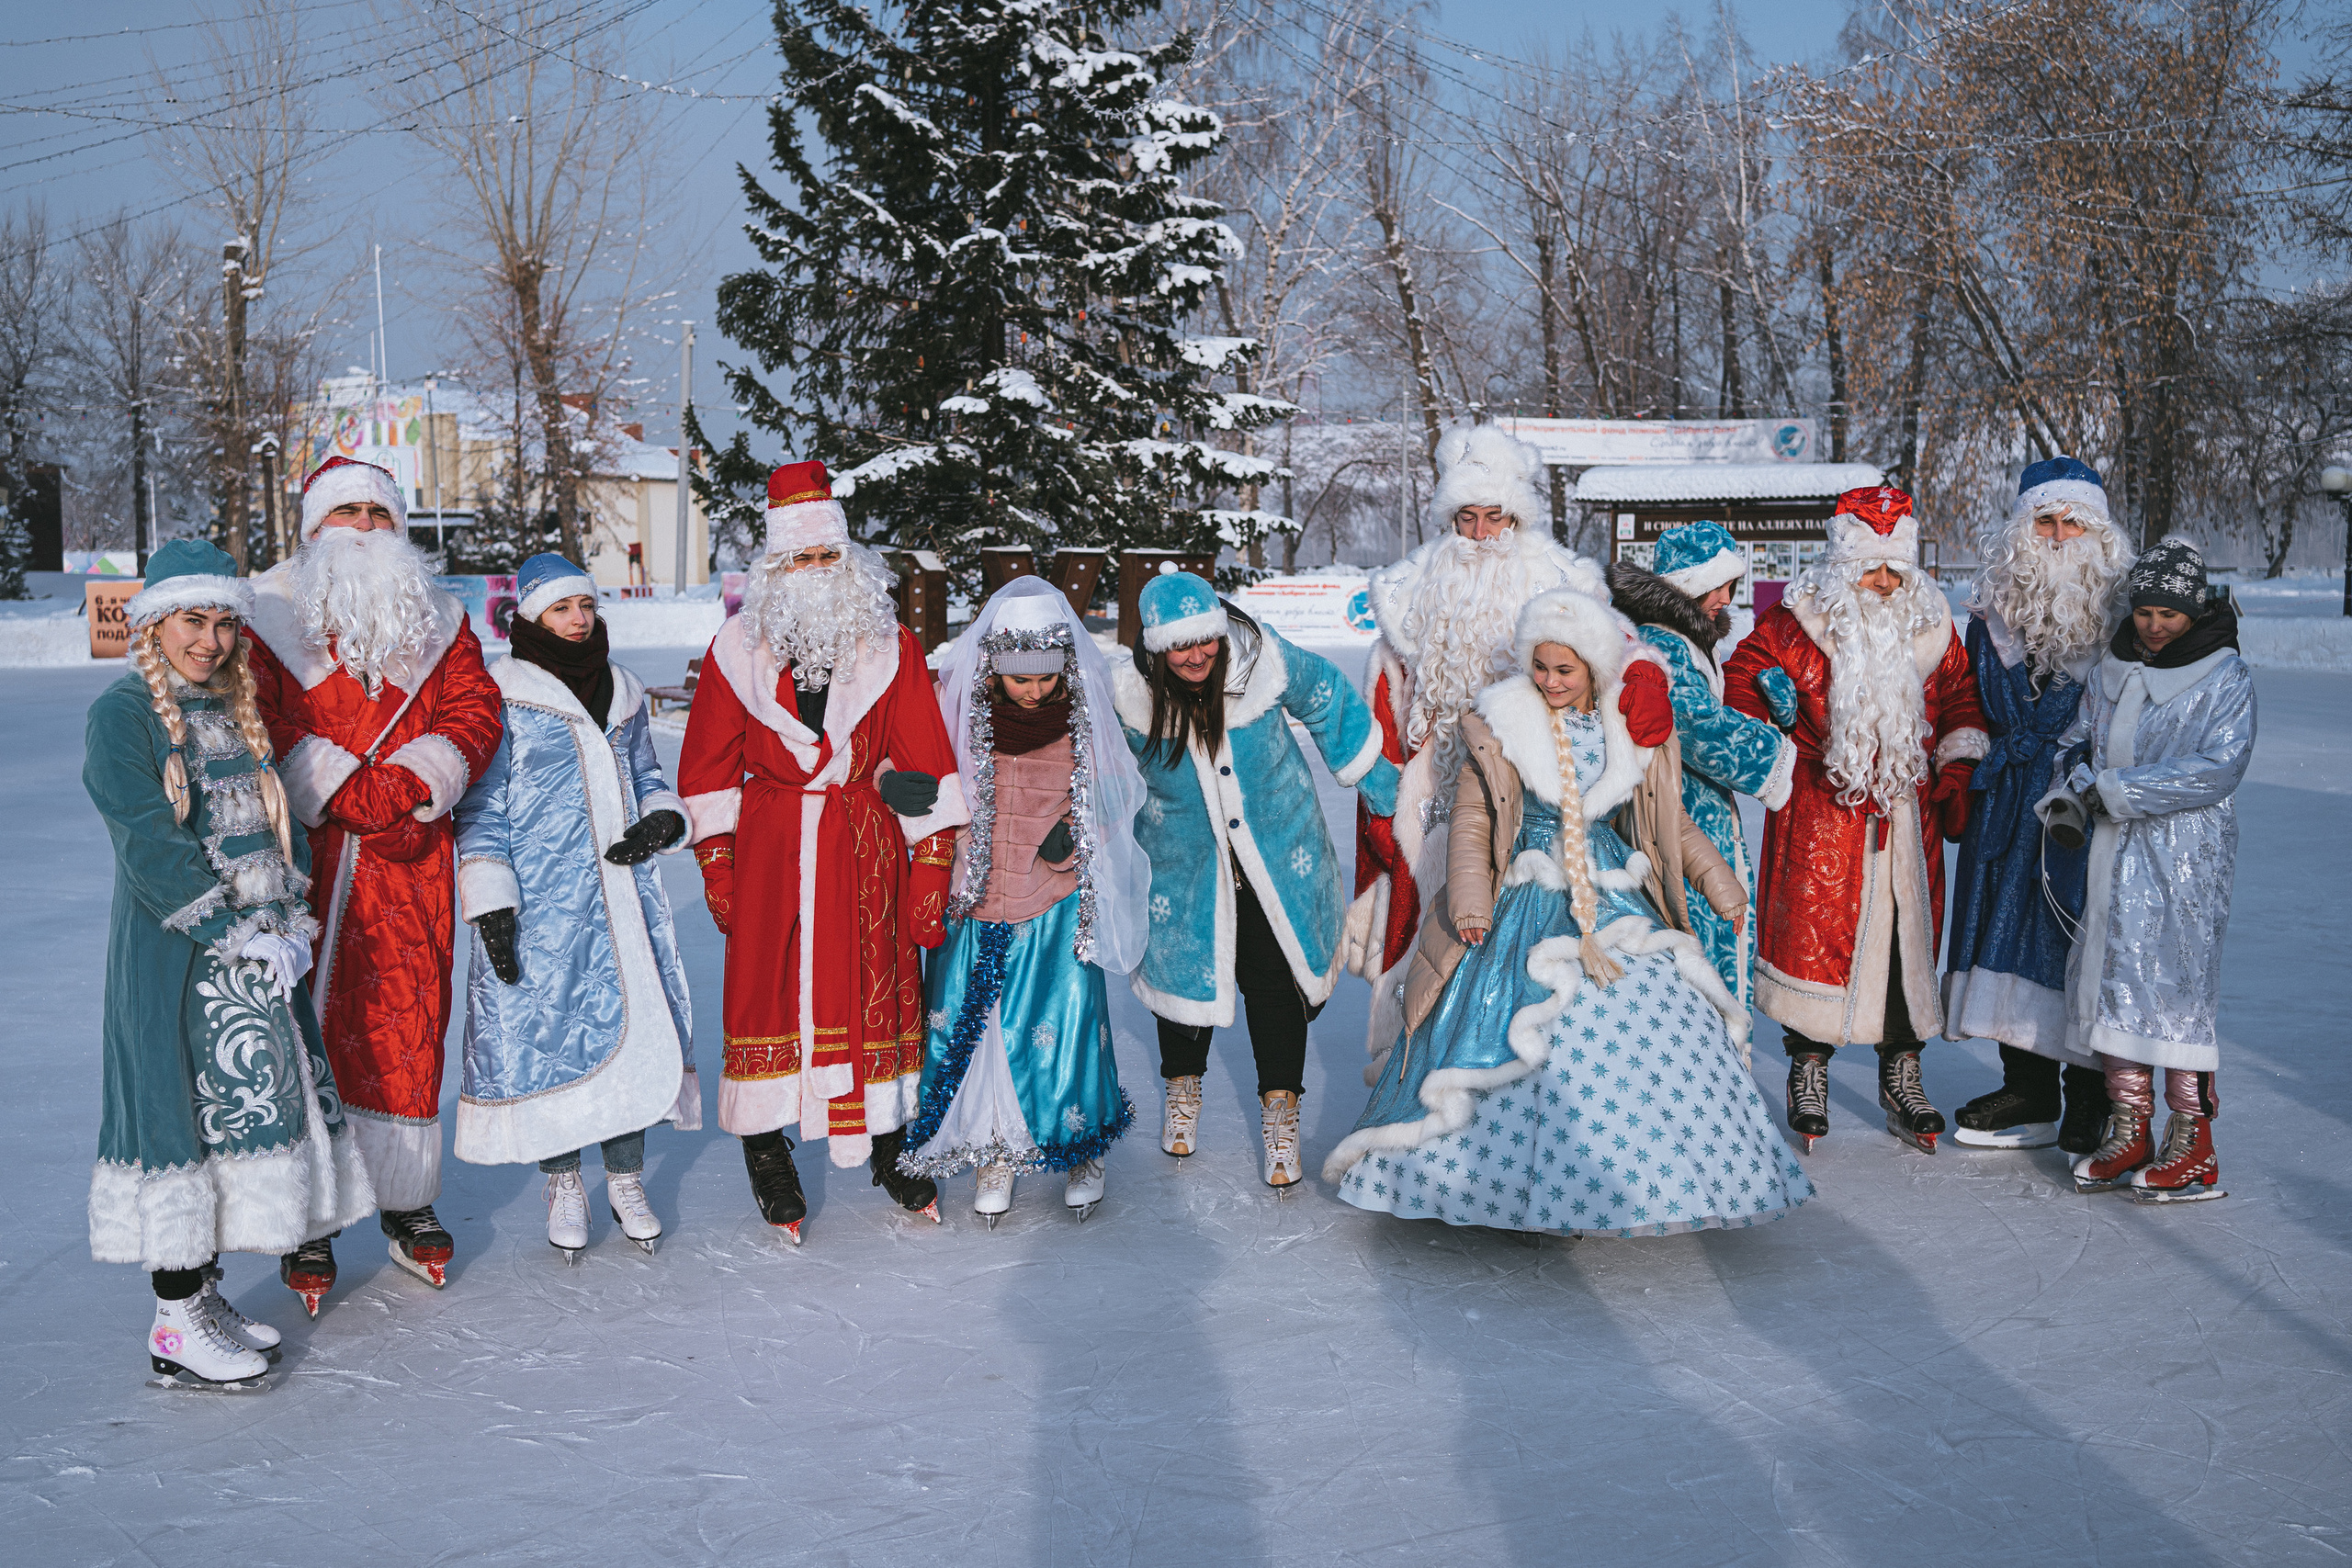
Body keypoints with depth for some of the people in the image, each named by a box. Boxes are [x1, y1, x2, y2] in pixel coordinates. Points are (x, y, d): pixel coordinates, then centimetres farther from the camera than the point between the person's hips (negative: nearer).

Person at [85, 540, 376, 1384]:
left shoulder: (235, 710, 14)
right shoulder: (123, 713, -8)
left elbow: (275, 821, 14)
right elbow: (152, 846, -15)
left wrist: (290, 921, 0)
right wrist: (241, 934, -17)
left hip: (255, 954, 7)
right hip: (172, 958, -7)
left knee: (246, 1110, 10)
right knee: (180, 1114, -3)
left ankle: (205, 1295, 22)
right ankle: (174, 1324, 6)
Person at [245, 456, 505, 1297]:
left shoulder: (438, 621, 14)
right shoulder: (269, 618, 5)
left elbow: (474, 713, 3)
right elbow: (260, 726, -5)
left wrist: (409, 781, -14)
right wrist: (346, 796, -16)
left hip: (412, 859, 2)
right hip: (305, 856, -2)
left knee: (407, 1030, 6)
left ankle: (407, 1206, 20)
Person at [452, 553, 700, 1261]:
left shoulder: (623, 694, 13)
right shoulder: (502, 699, -3)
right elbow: (480, 810, -4)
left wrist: (662, 820, 0)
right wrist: (490, 903, -11)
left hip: (623, 896, 5)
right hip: (541, 906, -4)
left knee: (635, 1024, 4)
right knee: (545, 1034, 0)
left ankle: (627, 1181, 19)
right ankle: (563, 1185, 17)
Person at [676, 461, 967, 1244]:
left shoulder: (890, 648, 2)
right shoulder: (739, 648, 2)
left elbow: (926, 764, 0)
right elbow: (709, 765, 7)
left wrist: (933, 863, -4)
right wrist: (716, 864, 4)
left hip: (866, 849, 0)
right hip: (770, 850, 0)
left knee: (879, 990, 5)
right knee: (766, 988, 2)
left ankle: (888, 1146, 21)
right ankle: (766, 1151, 18)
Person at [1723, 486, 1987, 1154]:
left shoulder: (1930, 623, 7)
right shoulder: (1798, 620, -4)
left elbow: (1959, 701, 16)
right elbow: (1741, 675, 3)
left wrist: (1957, 774, 8)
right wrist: (1770, 708, -14)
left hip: (1907, 811, 3)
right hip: (1820, 811, -3)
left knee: (1909, 932, 6)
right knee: (1814, 930, -3)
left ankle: (1901, 1073, 19)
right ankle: (1809, 1071, 13)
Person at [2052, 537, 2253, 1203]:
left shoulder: (2226, 679, -5)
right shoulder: (2114, 670, 12)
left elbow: (2217, 768, -16)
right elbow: (2077, 739, 18)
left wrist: (2115, 790, -17)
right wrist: (2070, 791, -4)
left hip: (2186, 855, -6)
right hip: (2117, 852, 6)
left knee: (2178, 986, -7)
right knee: (2113, 979, 6)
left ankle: (2193, 1150, 1)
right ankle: (2129, 1132, 16)